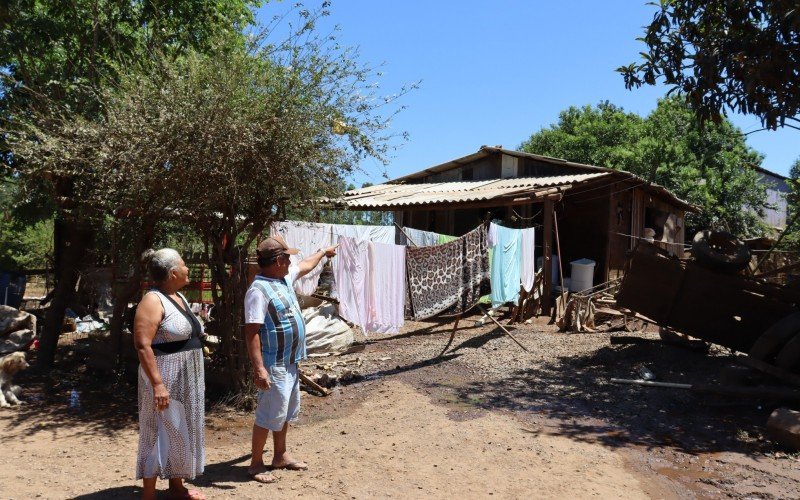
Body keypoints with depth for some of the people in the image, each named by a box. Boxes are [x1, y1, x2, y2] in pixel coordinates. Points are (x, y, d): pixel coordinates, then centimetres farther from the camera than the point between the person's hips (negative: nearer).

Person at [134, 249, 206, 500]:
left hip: (187, 379, 9)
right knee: (160, 433, -2)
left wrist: (195, 378, 21)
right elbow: (142, 345, -23)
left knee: (180, 431, 17)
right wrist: (157, 384, -28)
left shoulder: (179, 297, 12)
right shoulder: (153, 301, -17)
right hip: (166, 379, -9)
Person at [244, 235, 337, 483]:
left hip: (290, 362, 10)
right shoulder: (259, 290, -22)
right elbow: (252, 332, -25)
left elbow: (306, 265, 27)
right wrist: (258, 368, -29)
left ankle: (280, 456, 34)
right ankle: (256, 463, 16)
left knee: (287, 412, 20)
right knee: (269, 415, 0)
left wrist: (324, 252, 42)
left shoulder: (285, 278, 6)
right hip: (274, 366, -10)